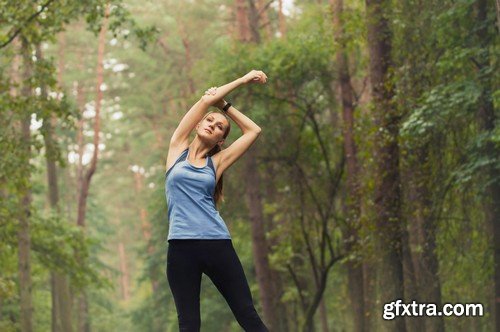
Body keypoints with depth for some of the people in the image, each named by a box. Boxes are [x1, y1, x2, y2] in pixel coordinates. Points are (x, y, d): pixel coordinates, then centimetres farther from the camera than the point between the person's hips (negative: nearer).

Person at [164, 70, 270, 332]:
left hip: (217, 244, 1)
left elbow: (253, 131, 17)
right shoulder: (177, 149, 12)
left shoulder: (216, 162, 14)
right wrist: (243, 80, 12)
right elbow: (206, 99, 6)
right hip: (181, 247, -1)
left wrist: (224, 104, 18)